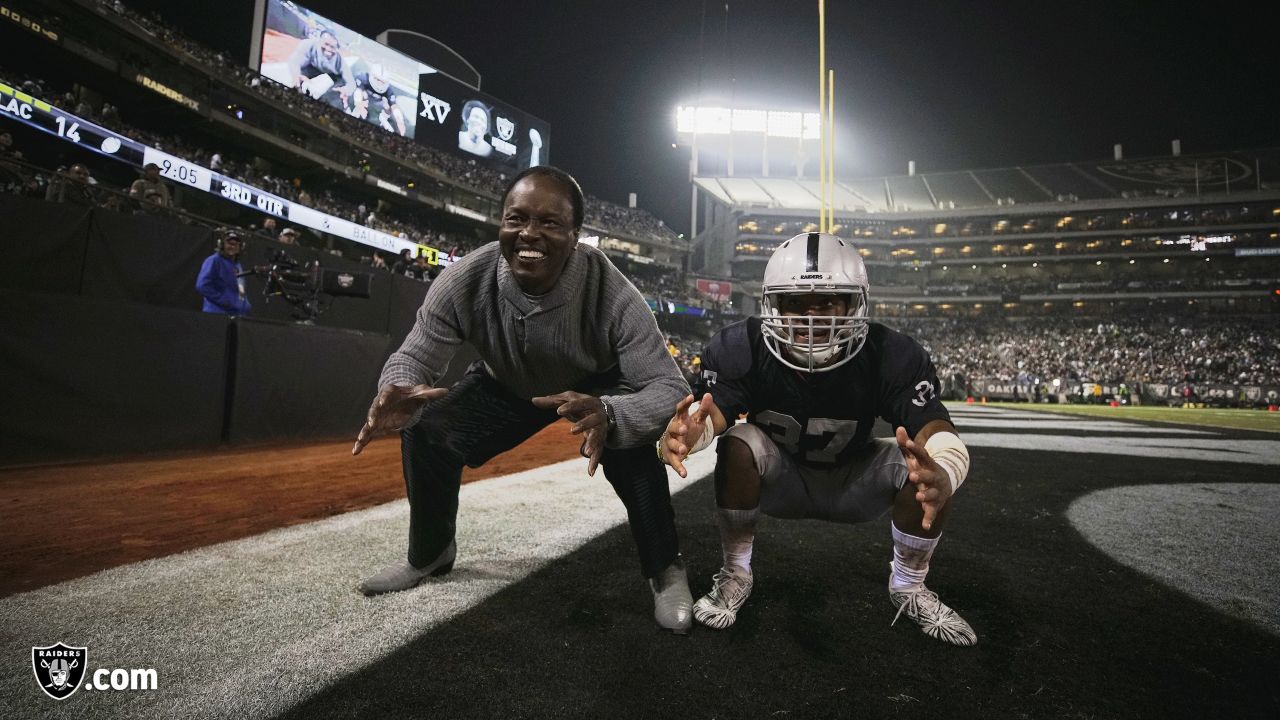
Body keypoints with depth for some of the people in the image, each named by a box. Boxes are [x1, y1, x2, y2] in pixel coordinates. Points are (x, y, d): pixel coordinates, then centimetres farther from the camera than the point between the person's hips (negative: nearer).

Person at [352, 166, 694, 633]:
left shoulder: (610, 294, -38)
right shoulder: (465, 282, -31)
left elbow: (669, 388, -37)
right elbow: (412, 358, -19)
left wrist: (608, 414, -61)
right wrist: (397, 397, -45)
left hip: (597, 385, -2)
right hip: (506, 385, 3)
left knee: (631, 445, -31)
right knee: (426, 433, -11)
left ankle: (665, 571, -6)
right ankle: (430, 555, 19)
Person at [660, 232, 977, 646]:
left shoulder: (893, 357, -26)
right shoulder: (740, 349, -26)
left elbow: (944, 437, -34)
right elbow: (710, 416, -38)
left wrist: (939, 478, -59)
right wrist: (683, 434, -64)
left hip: (853, 483, 1)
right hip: (779, 481, -1)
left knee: (926, 464, -25)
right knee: (739, 443, -31)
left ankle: (909, 587, 2)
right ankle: (735, 576, -8)